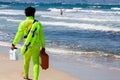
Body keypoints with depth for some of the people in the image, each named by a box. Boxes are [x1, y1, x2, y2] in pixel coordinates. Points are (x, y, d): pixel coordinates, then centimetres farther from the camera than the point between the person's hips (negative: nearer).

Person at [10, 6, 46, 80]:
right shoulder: (38, 23, -1)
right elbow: (41, 36, 1)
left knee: (26, 61, 21)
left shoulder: (23, 23, -4)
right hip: (36, 46, 0)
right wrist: (43, 47, 10)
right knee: (36, 63, -1)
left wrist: (13, 44, 6)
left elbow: (18, 35, -3)